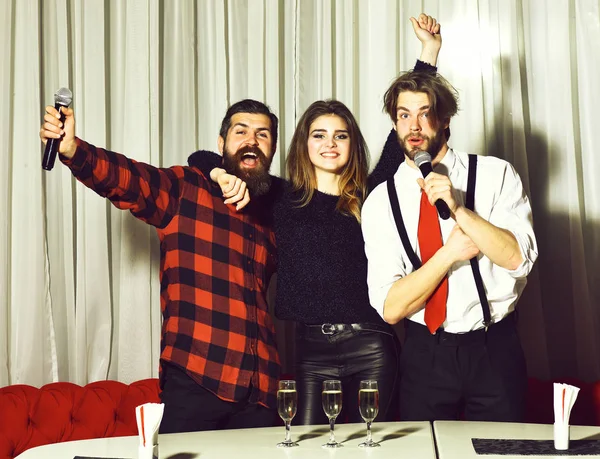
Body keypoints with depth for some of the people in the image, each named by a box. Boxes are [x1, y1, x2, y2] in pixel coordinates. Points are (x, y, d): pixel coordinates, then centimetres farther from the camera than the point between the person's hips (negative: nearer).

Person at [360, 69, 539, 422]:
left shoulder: (496, 175, -3)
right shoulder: (380, 202, -1)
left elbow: (519, 259, -14)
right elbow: (391, 308, -8)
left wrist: (458, 209, -23)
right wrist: (451, 252, -18)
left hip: (494, 351, 0)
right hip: (425, 355, 1)